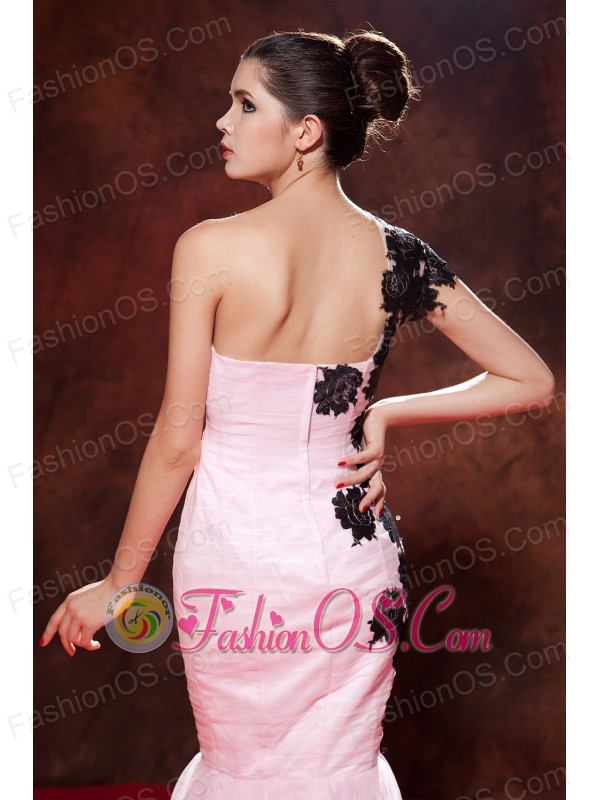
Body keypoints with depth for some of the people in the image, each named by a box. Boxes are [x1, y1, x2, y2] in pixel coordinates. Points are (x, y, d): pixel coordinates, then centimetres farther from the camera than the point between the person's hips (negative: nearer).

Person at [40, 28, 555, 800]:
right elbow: (530, 382, -1)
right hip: (352, 558, 3)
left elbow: (178, 441, -12)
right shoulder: (397, 256, -4)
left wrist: (118, 582, 0)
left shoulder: (209, 248, -14)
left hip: (235, 555, -3)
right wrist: (383, 413, 4)